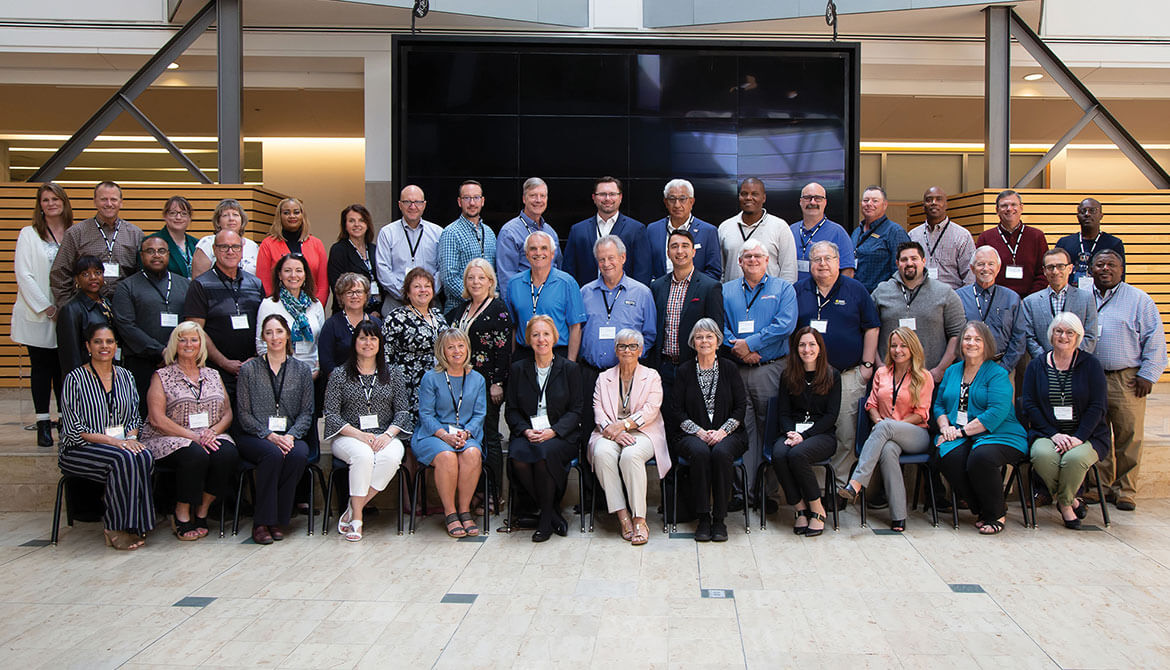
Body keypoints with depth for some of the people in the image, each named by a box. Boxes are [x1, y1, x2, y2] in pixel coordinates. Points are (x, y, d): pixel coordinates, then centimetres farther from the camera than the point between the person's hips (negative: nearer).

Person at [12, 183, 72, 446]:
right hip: (38, 314, -2)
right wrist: (46, 308, -11)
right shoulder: (29, 234, 1)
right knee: (41, 368, 4)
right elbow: (23, 274, -5)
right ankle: (43, 424, 9)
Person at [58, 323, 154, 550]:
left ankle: (136, 523, -21)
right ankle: (117, 529, -22)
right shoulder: (75, 379, -3)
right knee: (122, 459, -34)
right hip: (80, 450, -4)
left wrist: (130, 437, -7)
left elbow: (135, 417, 16)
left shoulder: (125, 376, 14)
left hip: (123, 444, 4)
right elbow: (75, 429, -8)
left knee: (144, 457, -30)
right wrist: (113, 441, -19)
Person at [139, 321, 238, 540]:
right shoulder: (162, 376, 4)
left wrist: (213, 430, -9)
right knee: (196, 455, -35)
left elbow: (227, 413, 14)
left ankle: (201, 512, -13)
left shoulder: (213, 375, 18)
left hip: (210, 438, 4)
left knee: (228, 454, -29)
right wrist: (194, 436, -16)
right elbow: (157, 420, -7)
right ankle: (181, 514, -16)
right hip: (169, 440, -4)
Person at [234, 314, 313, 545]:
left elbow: (306, 412, 6)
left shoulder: (302, 370, 10)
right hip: (254, 437, -1)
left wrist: (291, 435, -12)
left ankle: (277, 519, -19)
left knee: (299, 454, -32)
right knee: (273, 454, -34)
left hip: (290, 436, 2)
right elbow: (244, 414, 0)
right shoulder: (249, 369, 5)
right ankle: (261, 522, -24)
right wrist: (269, 435, -14)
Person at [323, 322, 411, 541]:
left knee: (391, 457, -33)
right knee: (363, 456, -36)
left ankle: (352, 510, -21)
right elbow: (331, 415, -1)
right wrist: (360, 435, -15)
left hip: (385, 436, 2)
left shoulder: (393, 374, 13)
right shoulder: (339, 374, 7)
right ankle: (356, 519, -25)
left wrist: (387, 435, -13)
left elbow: (403, 411, 7)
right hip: (349, 437, -2)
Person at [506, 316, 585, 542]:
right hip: (526, 433, 2)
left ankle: (546, 517, -15)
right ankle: (553, 511, -13)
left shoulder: (569, 368, 5)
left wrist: (553, 431, -14)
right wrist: (526, 431, -10)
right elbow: (511, 410, 10)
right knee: (519, 457, -32)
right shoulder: (518, 369, 11)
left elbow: (576, 410, 2)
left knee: (545, 452, -35)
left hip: (560, 436, -2)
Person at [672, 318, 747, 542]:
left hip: (727, 433, 0)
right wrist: (699, 432, -10)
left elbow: (741, 407, 5)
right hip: (693, 434, 0)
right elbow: (676, 410, 4)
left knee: (721, 453, -34)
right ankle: (703, 517, -24)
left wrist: (722, 431, -10)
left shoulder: (730, 368, 8)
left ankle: (719, 518, -23)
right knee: (700, 452, -34)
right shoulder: (685, 370, 8)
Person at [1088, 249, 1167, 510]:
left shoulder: (1139, 299, 4)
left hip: (1127, 380, -2)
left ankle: (1125, 490, 9)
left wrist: (1147, 374, -3)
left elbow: (1155, 339, 3)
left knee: (1129, 435, -2)